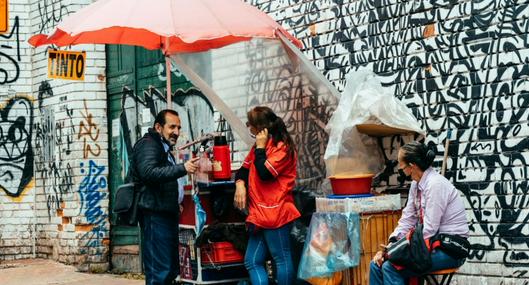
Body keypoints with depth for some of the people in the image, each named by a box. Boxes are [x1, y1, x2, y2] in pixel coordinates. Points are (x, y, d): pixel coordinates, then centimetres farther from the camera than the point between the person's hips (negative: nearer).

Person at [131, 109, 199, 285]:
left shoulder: (164, 149, 24)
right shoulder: (148, 144, -7)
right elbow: (148, 172, -25)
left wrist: (176, 203, 19)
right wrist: (182, 168, -28)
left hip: (166, 214, 10)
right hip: (155, 215, -10)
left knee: (171, 270, 11)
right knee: (159, 271, -13)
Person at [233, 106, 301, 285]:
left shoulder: (282, 147, -9)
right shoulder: (259, 146, 18)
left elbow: (265, 173, -18)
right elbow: (244, 169, 20)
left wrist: (260, 147, -8)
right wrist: (240, 184, -1)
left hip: (275, 213, -9)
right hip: (260, 214, 9)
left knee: (282, 259, -3)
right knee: (252, 262, 7)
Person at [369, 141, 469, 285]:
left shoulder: (435, 184, -20)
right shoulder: (416, 184, 7)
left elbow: (429, 229, -22)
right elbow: (407, 220, 8)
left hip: (450, 249, -9)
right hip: (433, 243, 9)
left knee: (391, 267, -22)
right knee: (377, 264, -2)